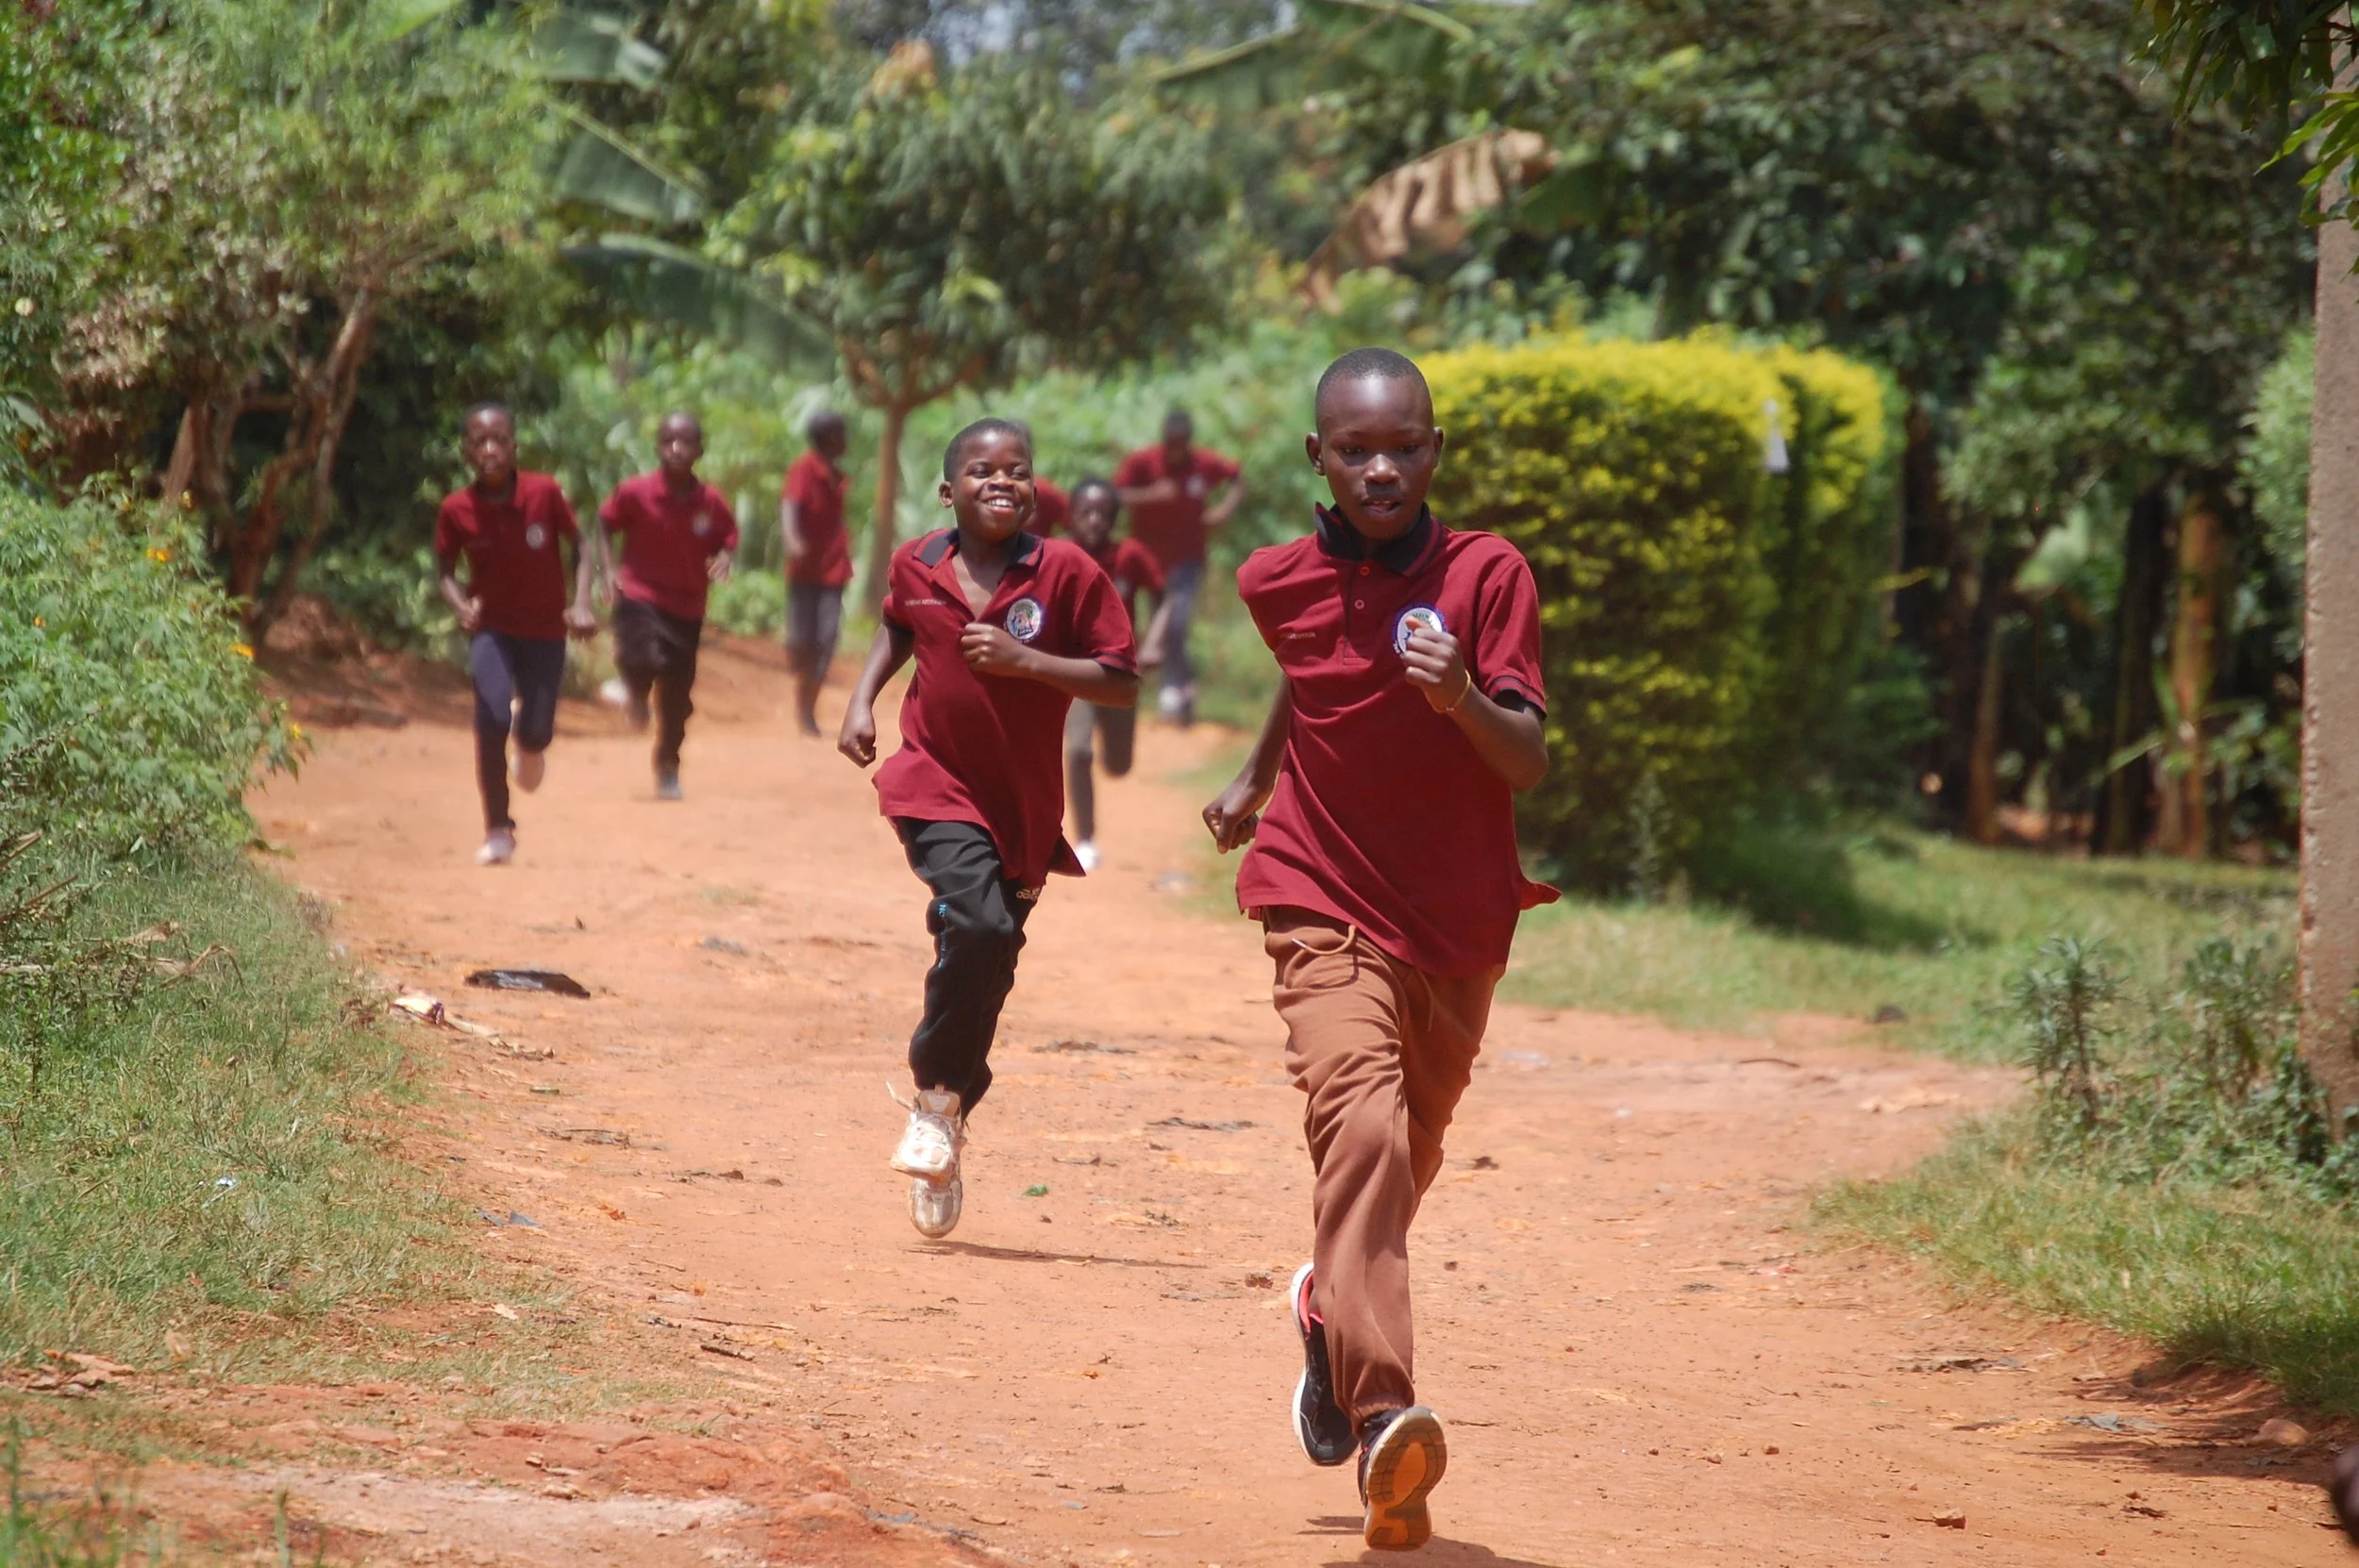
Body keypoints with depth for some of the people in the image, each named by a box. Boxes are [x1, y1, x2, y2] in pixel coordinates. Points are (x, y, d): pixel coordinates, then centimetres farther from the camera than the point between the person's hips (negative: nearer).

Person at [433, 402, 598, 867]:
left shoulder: (545, 493, -14)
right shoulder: (456, 510, -12)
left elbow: (578, 546, -1)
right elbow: (445, 570, 0)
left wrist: (581, 604, -14)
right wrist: (462, 606, -20)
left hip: (545, 628, 1)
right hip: (491, 628, -1)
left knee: (535, 731, -1)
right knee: (492, 716, -20)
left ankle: (530, 740, 42)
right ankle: (497, 831, -7)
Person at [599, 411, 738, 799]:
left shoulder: (712, 503, -6)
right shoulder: (635, 493, -11)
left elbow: (728, 538, 8)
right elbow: (605, 525, 3)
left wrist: (723, 560, -14)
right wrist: (612, 570, -7)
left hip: (688, 607, 2)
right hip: (640, 596, -2)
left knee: (677, 699, 9)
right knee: (648, 661, -30)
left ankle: (668, 769, 32)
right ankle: (636, 691, 10)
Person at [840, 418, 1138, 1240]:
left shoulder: (1066, 572, -10)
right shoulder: (917, 566, -2)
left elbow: (1123, 682, -11)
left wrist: (1024, 660, -21)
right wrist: (862, 697, 7)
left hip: (1023, 804, 1)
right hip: (937, 786, -1)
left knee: (989, 965, 10)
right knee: (978, 924, -25)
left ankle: (948, 1112, 28)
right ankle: (938, 1093, -7)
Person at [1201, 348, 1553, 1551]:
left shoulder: (1486, 575, -8)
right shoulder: (1280, 583, -1)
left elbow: (1529, 765, -15)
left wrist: (1462, 697, -34)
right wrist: (1256, 776, 36)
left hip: (1460, 928, 2)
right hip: (1327, 910, -1)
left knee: (1408, 1160, 18)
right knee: (1362, 1125, -25)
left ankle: (1331, 1309, 52)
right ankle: (1383, 1416, -39)